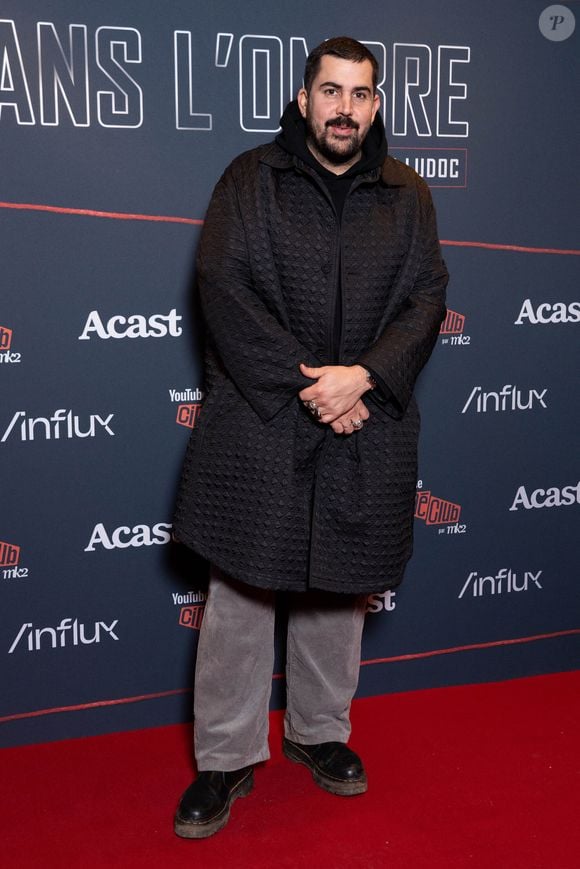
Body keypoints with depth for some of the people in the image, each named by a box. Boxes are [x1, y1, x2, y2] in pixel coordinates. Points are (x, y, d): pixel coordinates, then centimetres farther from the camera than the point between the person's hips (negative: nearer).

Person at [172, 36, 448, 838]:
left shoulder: (406, 195, 10)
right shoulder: (251, 180, 2)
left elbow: (426, 297, 3)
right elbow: (225, 288, -8)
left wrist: (363, 377, -14)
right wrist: (305, 386, -14)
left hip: (365, 425, 3)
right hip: (258, 423, -2)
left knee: (339, 585, 14)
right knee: (240, 590, 3)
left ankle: (319, 732, 33)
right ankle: (227, 759, 19)